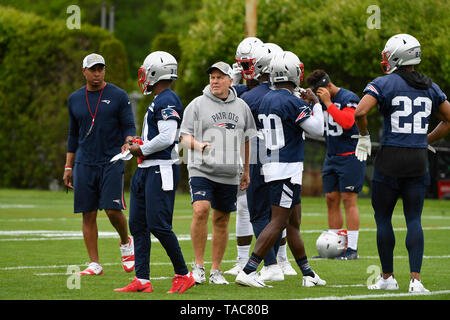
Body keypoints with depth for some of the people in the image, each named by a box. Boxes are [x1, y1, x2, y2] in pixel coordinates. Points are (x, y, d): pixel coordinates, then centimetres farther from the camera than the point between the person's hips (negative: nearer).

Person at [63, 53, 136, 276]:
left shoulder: (118, 96, 0)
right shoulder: (75, 99, 11)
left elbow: (129, 127, 0)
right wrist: (68, 167, 15)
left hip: (112, 161, -3)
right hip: (84, 163, 3)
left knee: (113, 209, -14)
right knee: (88, 214, 1)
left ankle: (126, 242, 16)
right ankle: (94, 264, 6)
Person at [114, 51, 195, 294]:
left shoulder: (167, 101, -14)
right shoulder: (158, 101, 18)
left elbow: (166, 138, -22)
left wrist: (141, 149, -10)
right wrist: (140, 146, 12)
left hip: (162, 169, -11)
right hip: (145, 169, 11)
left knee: (158, 225, -11)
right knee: (138, 225, 8)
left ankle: (183, 275, 0)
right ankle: (142, 280, 10)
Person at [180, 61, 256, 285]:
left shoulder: (241, 107, 11)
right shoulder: (198, 105, 0)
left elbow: (246, 141, 19)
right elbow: (185, 137, -2)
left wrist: (246, 171, 18)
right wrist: (199, 145, -23)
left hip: (229, 174, 3)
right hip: (201, 170, -3)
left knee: (221, 221, 7)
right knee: (200, 210, -22)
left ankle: (216, 270, 16)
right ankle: (198, 265, -11)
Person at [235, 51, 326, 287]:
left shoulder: (267, 99, 9)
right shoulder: (291, 102, -16)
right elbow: (317, 129, -13)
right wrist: (317, 105, 3)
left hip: (272, 164, 9)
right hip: (287, 168, -9)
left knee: (293, 222, 14)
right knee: (278, 222, -7)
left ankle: (308, 274, 22)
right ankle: (247, 271, -12)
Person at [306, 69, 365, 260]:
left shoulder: (348, 98, -13)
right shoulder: (321, 100, 10)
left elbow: (347, 122, -27)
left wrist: (328, 102, -24)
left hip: (350, 156, -8)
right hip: (331, 157, 8)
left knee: (349, 200, -8)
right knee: (331, 199, 6)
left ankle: (352, 248, -7)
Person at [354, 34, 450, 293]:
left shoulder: (384, 84, -6)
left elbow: (360, 112, -18)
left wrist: (364, 137, -2)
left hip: (390, 158, -4)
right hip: (419, 160, 4)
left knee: (383, 218, 9)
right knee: (414, 220, 4)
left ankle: (388, 278, 14)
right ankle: (416, 279, -6)